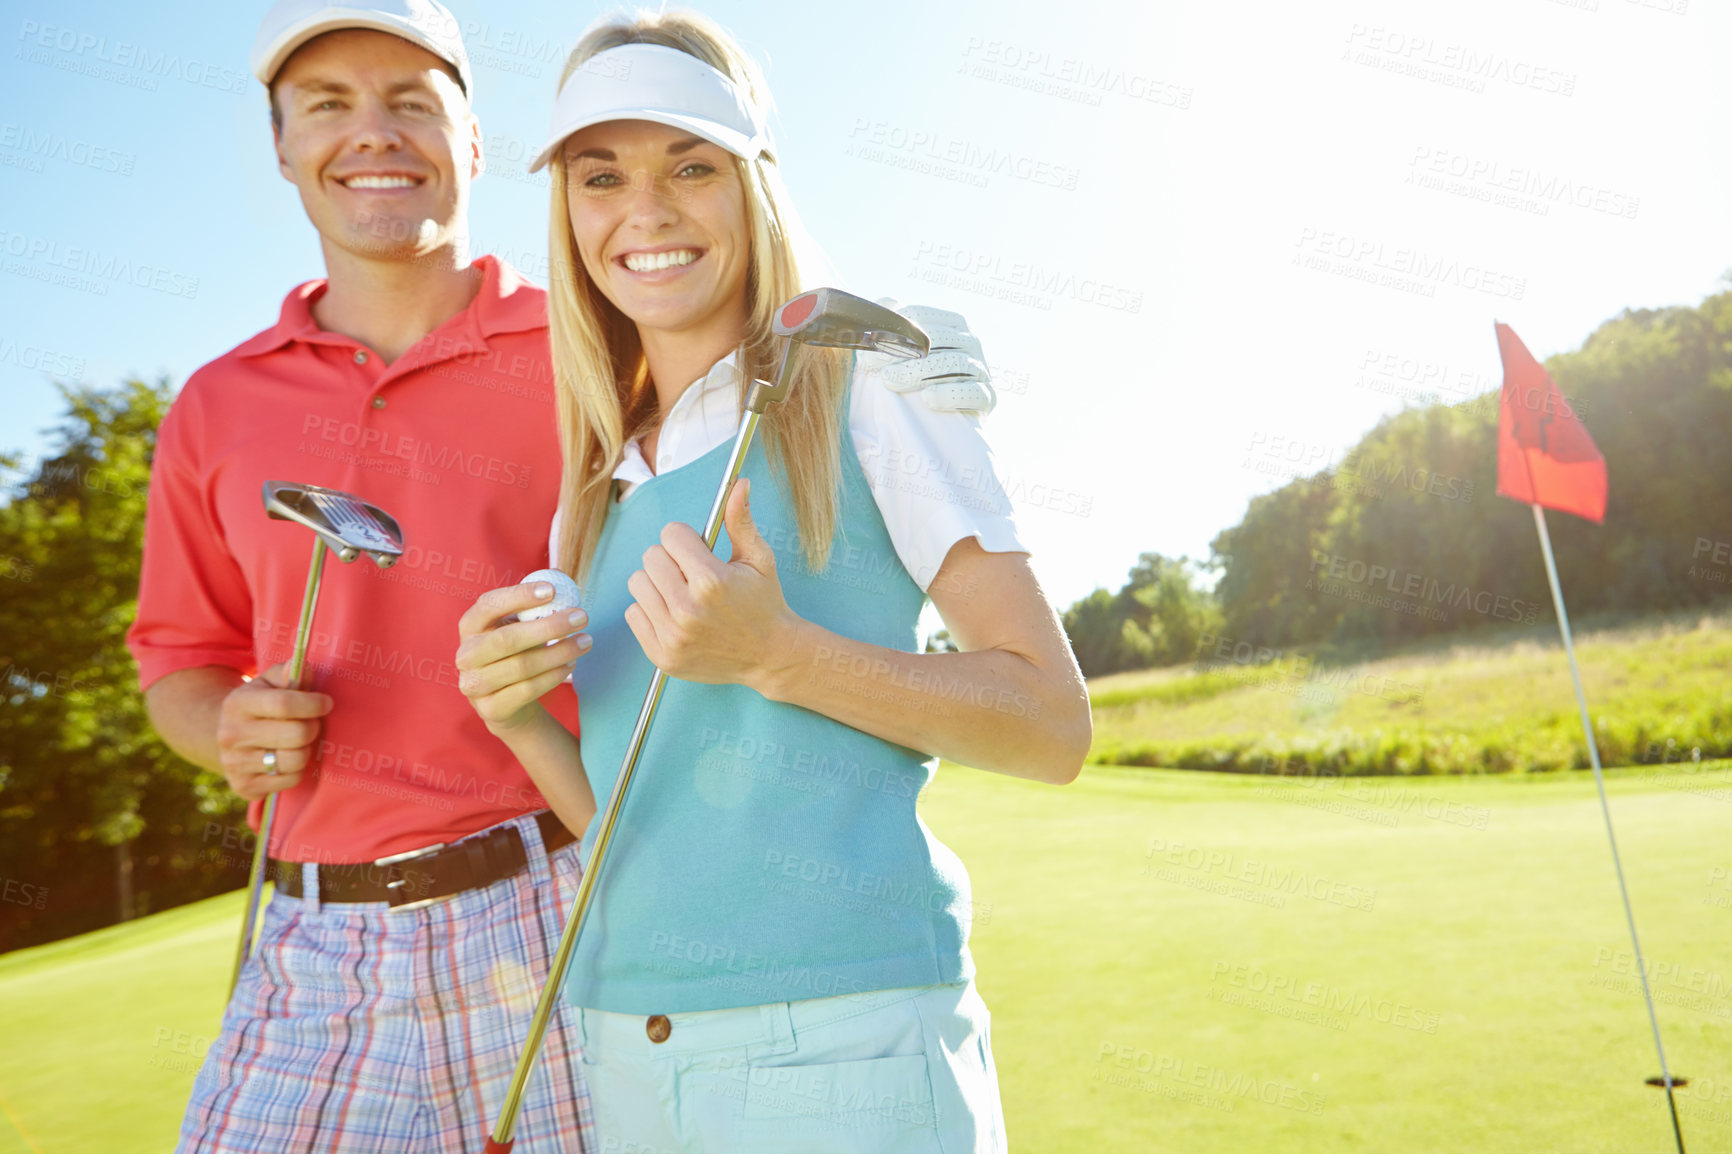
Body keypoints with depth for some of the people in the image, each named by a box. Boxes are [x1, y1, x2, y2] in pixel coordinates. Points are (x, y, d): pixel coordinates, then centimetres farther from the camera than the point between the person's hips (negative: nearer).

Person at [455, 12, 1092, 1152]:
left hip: (840, 1034, -5)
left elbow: (1054, 726, -10)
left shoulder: (864, 387, -5)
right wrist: (519, 717, -5)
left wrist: (776, 655, -21)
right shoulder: (595, 487, 11)